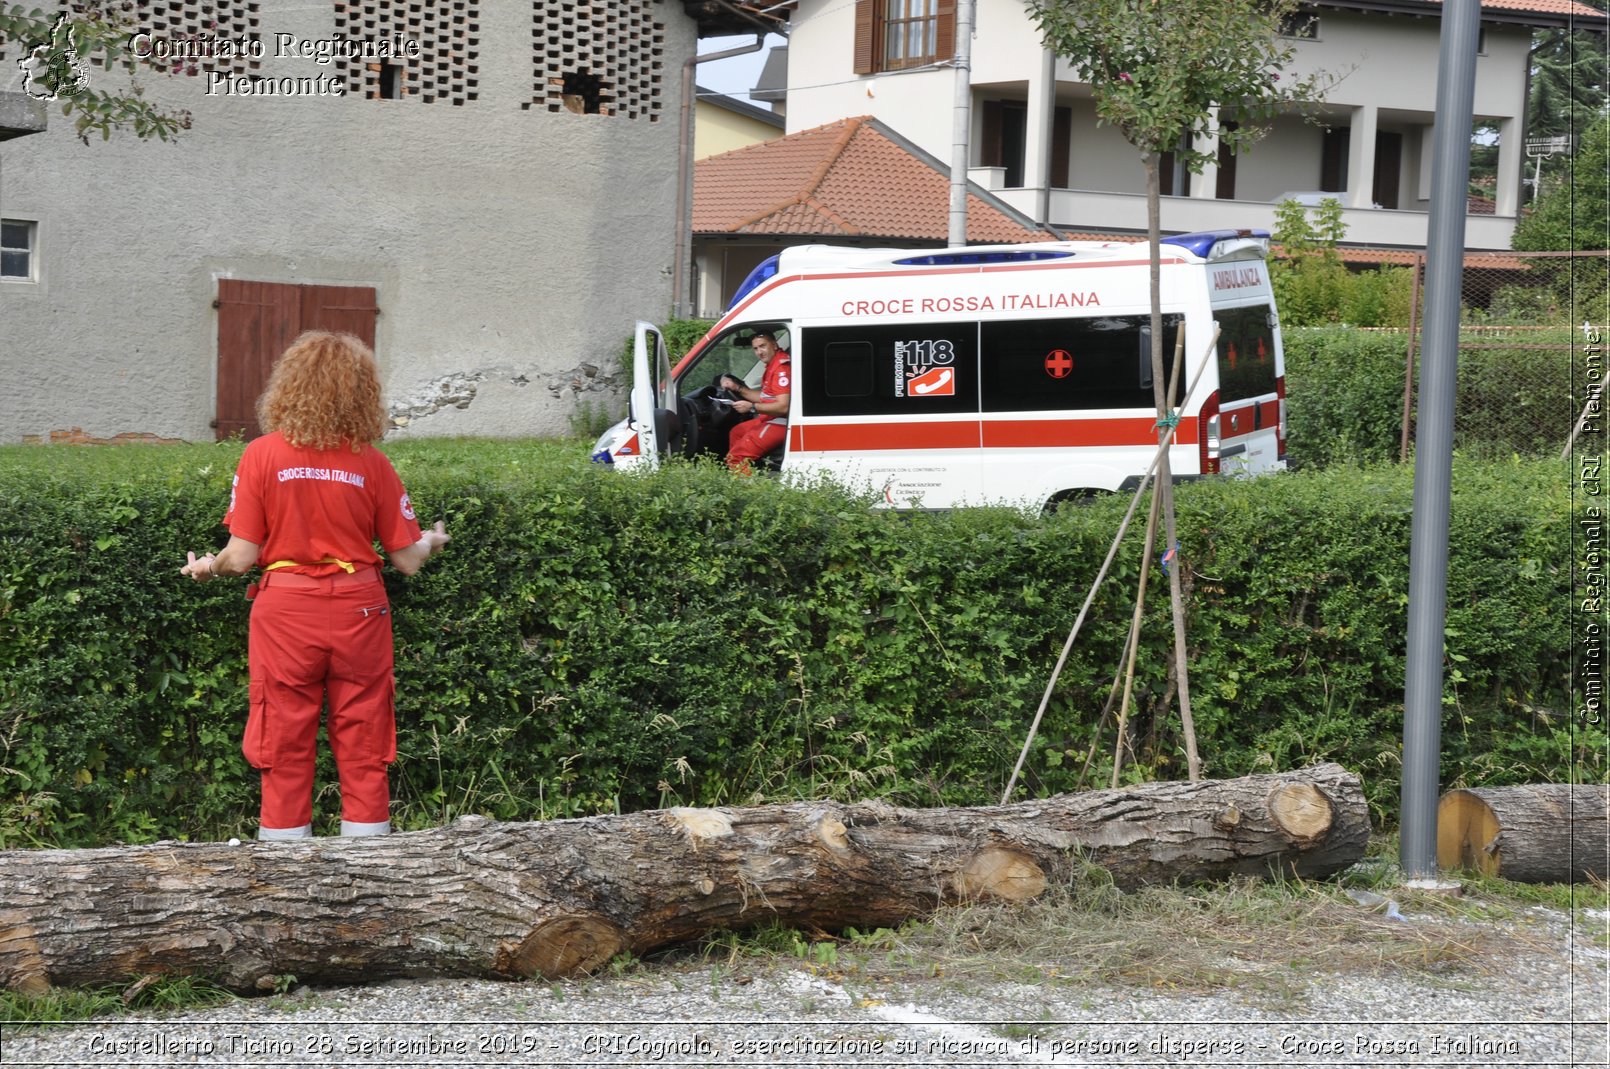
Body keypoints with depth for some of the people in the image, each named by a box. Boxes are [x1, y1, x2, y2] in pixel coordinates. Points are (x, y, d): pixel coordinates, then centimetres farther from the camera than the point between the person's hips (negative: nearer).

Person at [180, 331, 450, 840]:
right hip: (359, 612, 1)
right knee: (363, 756, 9)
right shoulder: (372, 464, -4)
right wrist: (432, 542, 24)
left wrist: (207, 567, 14)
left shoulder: (262, 455, -7)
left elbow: (242, 556, -7)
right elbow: (407, 560, 2)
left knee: (286, 757, 8)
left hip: (286, 613, -1)